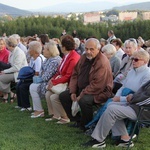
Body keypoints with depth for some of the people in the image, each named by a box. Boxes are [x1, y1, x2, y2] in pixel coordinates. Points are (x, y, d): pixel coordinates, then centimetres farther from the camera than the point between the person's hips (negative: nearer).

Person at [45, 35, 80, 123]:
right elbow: (60, 71, 14)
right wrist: (53, 79, -3)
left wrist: (54, 82, -17)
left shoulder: (74, 58, -22)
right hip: (63, 82, 10)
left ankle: (65, 118, -4)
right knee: (48, 94, 2)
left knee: (54, 97, -19)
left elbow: (68, 76, -23)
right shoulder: (67, 56, 8)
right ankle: (55, 115, 12)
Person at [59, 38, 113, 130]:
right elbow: (75, 75, 11)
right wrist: (73, 92, 0)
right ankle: (77, 120, 12)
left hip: (99, 92, -9)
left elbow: (97, 85, -26)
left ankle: (86, 126, -12)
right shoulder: (84, 58, 6)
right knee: (63, 96, 5)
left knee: (84, 100, -37)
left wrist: (81, 95, -23)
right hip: (81, 89, 9)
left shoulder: (102, 63, -21)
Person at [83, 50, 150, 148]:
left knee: (111, 109, -23)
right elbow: (123, 87, 19)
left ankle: (99, 140, -12)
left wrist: (121, 99, -15)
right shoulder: (132, 72, 15)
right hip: (128, 103, 9)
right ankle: (125, 138, -9)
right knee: (110, 104, -14)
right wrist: (117, 96, -2)